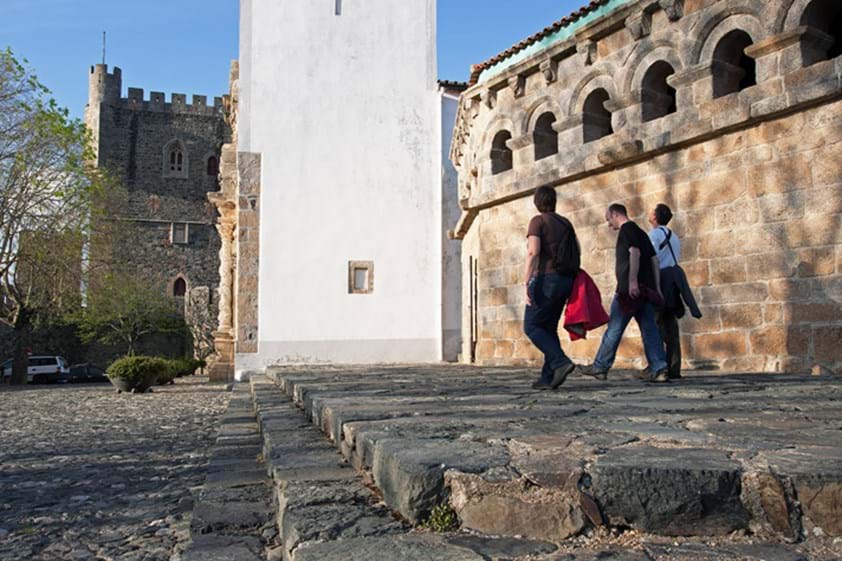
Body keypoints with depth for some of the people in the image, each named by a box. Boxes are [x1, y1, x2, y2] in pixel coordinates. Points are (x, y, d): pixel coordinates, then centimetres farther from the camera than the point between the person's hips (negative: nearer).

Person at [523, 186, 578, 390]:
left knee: (531, 326, -1)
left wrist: (527, 283, -18)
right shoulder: (565, 223, 16)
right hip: (565, 279, 7)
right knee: (549, 328, 12)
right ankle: (548, 377, 7)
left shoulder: (538, 221, -3)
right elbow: (577, 250, 16)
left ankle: (560, 362, -18)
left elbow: (533, 251, -15)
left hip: (546, 278, -7)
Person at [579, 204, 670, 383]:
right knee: (649, 329, 3)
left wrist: (633, 281, -26)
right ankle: (659, 369, -5)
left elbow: (635, 252, -18)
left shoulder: (627, 229, -2)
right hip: (646, 289, 8)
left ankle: (600, 367, 7)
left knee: (614, 328, -1)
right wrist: (657, 288, 17)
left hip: (631, 288, -8)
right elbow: (654, 260, 20)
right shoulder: (641, 233, 24)